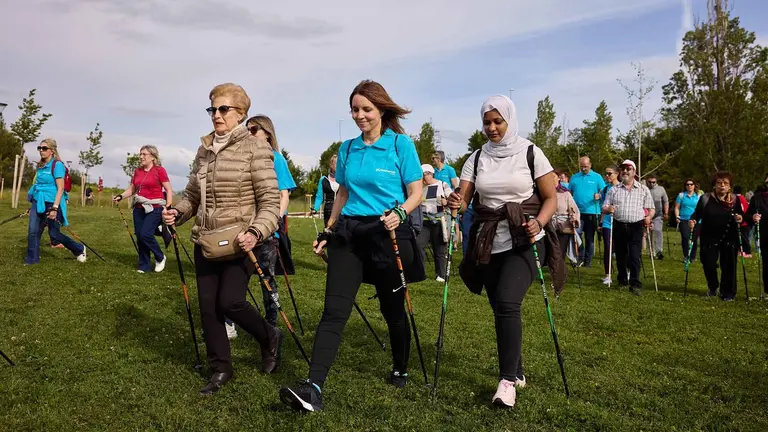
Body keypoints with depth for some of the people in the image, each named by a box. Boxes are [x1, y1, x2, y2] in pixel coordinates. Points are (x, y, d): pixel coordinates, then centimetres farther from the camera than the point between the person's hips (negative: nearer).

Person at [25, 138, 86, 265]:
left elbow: (60, 188, -17)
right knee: (33, 231, -1)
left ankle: (79, 249, 22)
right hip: (38, 202, 7)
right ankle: (32, 259, 10)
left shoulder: (57, 165, -12)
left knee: (54, 234, 3)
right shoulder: (41, 165, 11)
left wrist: (55, 208, -22)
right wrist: (35, 202, 22)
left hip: (51, 203, -7)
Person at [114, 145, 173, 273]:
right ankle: (144, 266, 18)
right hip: (139, 208, 6)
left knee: (145, 234, -17)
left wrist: (168, 208, -16)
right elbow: (131, 189, 17)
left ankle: (160, 258, 8)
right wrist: (120, 196, -2)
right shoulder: (137, 171, 10)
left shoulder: (159, 170, -6)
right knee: (139, 237, 6)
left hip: (155, 208, -6)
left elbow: (169, 190, -7)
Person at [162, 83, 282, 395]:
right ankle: (220, 369, 24)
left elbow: (271, 200, -12)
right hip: (205, 241, 6)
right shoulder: (204, 149, 11)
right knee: (207, 307, 7)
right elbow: (193, 193, 18)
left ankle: (269, 337, 19)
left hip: (239, 242, -6)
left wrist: (256, 233, -26)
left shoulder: (255, 148, -8)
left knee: (230, 302, -11)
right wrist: (178, 212, -2)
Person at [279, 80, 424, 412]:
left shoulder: (401, 144, -4)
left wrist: (400, 213, -23)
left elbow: (415, 193, -4)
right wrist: (328, 231, 13)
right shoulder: (347, 149, 9)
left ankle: (400, 369, 36)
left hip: (388, 234, -3)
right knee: (334, 309, -8)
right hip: (348, 233, 4)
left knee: (392, 308, 11)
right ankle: (314, 387, -12)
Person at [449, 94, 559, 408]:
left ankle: (508, 379, -10)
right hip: (489, 244, 4)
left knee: (507, 302, -21)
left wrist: (539, 223, -21)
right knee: (500, 308, 9)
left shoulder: (530, 153, -2)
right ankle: (517, 372, 28)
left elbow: (551, 198, -1)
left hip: (524, 241, -4)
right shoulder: (476, 158, 7)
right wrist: (456, 203, -22)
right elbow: (463, 199, 2)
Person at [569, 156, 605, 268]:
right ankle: (580, 257, -2)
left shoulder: (597, 177, 4)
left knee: (590, 238, 7)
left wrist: (599, 196, -20)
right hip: (577, 211, 1)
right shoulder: (574, 177, 12)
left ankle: (588, 260, 16)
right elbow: (568, 193, 16)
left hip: (592, 211, -1)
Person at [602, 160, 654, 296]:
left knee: (634, 256, -9)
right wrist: (608, 209, -17)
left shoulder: (643, 189, 7)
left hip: (636, 227, -2)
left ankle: (635, 284, -6)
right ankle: (622, 280, 24)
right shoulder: (614, 190, 10)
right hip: (619, 227, 2)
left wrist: (649, 217, -15)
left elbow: (651, 208, 6)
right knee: (620, 256, 9)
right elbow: (604, 208, 7)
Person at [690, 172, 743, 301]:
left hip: (729, 238, 1)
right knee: (708, 264, 1)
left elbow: (741, 215, 9)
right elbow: (697, 213, 0)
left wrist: (740, 218, -14)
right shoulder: (705, 198, -2)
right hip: (709, 238, -1)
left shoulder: (735, 200, 3)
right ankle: (712, 288, 27)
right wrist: (692, 220, -21)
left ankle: (727, 292, 17)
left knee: (728, 265, 2)